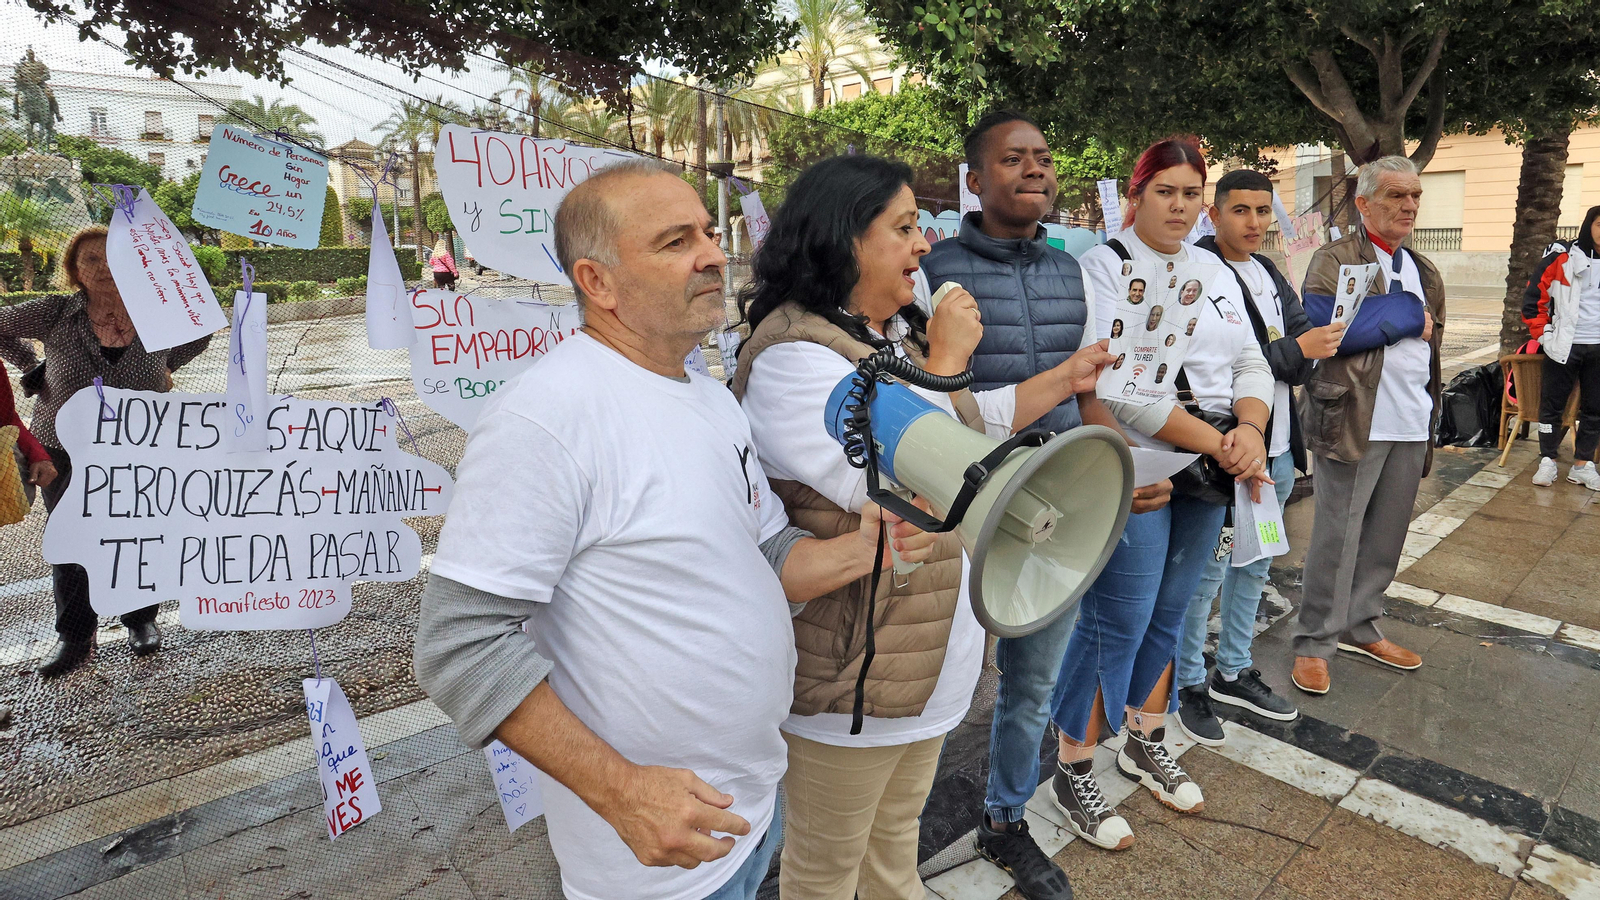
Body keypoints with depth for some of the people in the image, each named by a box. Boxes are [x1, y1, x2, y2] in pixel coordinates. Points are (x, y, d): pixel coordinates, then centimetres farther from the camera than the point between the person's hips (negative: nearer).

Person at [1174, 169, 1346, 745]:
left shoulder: (1269, 275, 14)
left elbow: (1304, 349, 9)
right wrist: (1295, 350, -15)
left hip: (1277, 450, 9)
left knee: (1253, 568, 18)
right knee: (1205, 573, 1)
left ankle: (1233, 672, 34)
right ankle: (1189, 684, 17)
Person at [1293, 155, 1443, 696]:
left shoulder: (1424, 272, 19)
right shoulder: (1335, 260, -5)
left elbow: (1431, 342, 26)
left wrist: (1431, 414, 19)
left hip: (1411, 426, 8)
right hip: (1356, 421, -7)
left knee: (1386, 537, 13)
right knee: (1338, 538, -2)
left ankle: (1360, 628, 28)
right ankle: (1315, 642, 9)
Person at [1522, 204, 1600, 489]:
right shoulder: (1563, 259, -4)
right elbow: (1533, 297, -2)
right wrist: (1543, 334, -5)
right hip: (1564, 346, -4)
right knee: (1553, 404, 2)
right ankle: (1547, 461, 12)